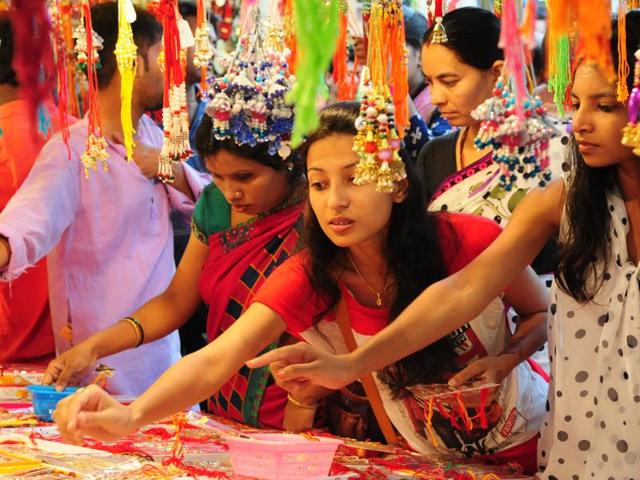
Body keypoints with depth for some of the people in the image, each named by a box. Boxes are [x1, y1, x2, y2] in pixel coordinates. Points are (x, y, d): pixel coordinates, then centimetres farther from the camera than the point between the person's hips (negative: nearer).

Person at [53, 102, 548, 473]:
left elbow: (543, 313, -5)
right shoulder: (306, 279, -20)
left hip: (533, 441, -1)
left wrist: (500, 363, -26)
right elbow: (216, 361, -35)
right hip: (428, 458, 2)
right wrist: (133, 414, -53)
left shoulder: (468, 242, -26)